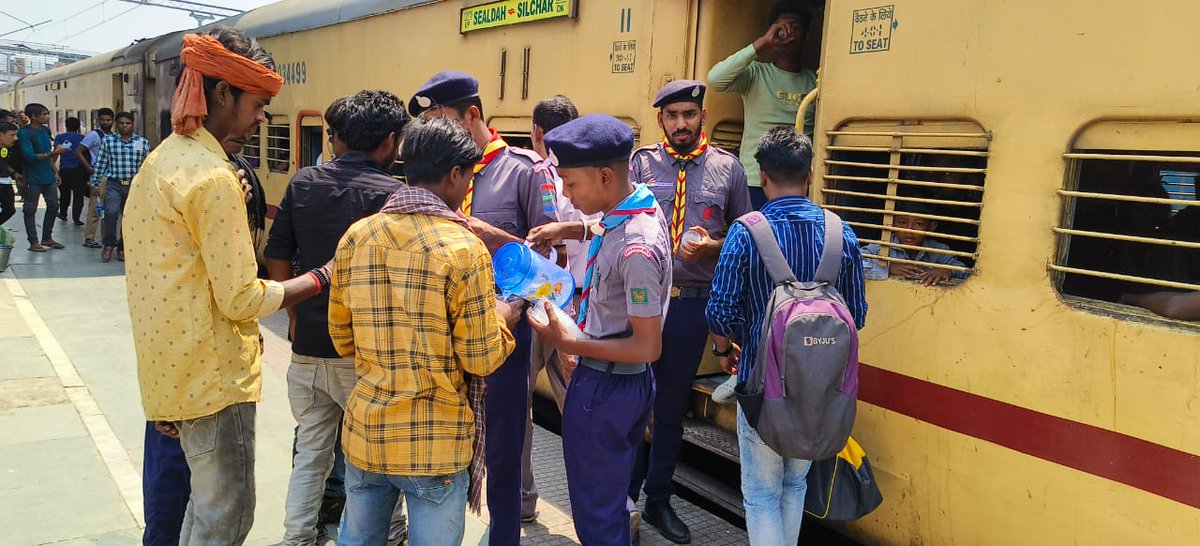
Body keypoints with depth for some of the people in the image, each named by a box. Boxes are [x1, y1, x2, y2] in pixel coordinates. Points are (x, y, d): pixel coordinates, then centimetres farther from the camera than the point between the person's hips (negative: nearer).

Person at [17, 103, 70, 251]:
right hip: (32, 179, -8)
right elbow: (29, 156, -22)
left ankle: (47, 238, 24)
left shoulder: (46, 130, 9)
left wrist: (55, 171, 17)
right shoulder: (24, 133, -14)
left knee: (53, 205, 11)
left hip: (48, 176, 8)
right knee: (30, 210, 2)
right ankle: (33, 242, 7)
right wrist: (54, 152, -26)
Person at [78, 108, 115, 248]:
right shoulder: (94, 135, -5)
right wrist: (90, 169, -12)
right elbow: (78, 152, -7)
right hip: (98, 176, -6)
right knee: (95, 208, -7)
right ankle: (89, 238, -1)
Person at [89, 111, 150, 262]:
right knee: (111, 213, -19)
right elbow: (100, 164, 6)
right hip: (114, 184, -1)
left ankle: (122, 248, 22)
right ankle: (109, 244, 0)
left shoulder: (143, 142, 5)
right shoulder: (108, 141, 4)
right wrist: (95, 184, 5)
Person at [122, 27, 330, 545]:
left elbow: (161, 274, 15)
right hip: (211, 377, -10)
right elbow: (241, 300, -19)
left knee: (207, 503, 22)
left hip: (174, 368, 10)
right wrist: (320, 277, -8)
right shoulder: (213, 176, -19)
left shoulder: (160, 160, 11)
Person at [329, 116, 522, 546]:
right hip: (435, 441, -5)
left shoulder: (355, 236, -1)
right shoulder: (463, 248, -16)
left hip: (365, 431, 5)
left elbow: (342, 338, 8)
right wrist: (502, 321, 6)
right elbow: (481, 360, -13)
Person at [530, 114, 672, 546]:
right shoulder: (642, 201, -2)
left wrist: (570, 344, -20)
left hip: (604, 388, -9)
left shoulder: (635, 248, -29)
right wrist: (571, 229, 8)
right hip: (626, 381, 9)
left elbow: (648, 347, -24)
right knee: (613, 497, 26)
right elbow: (603, 232, 24)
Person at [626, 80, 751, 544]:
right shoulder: (641, 162, 2)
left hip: (692, 303, 1)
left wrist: (713, 246, -11)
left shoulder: (728, 168, 4)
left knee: (672, 406, 14)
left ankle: (658, 501, 31)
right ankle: (626, 493, 26)